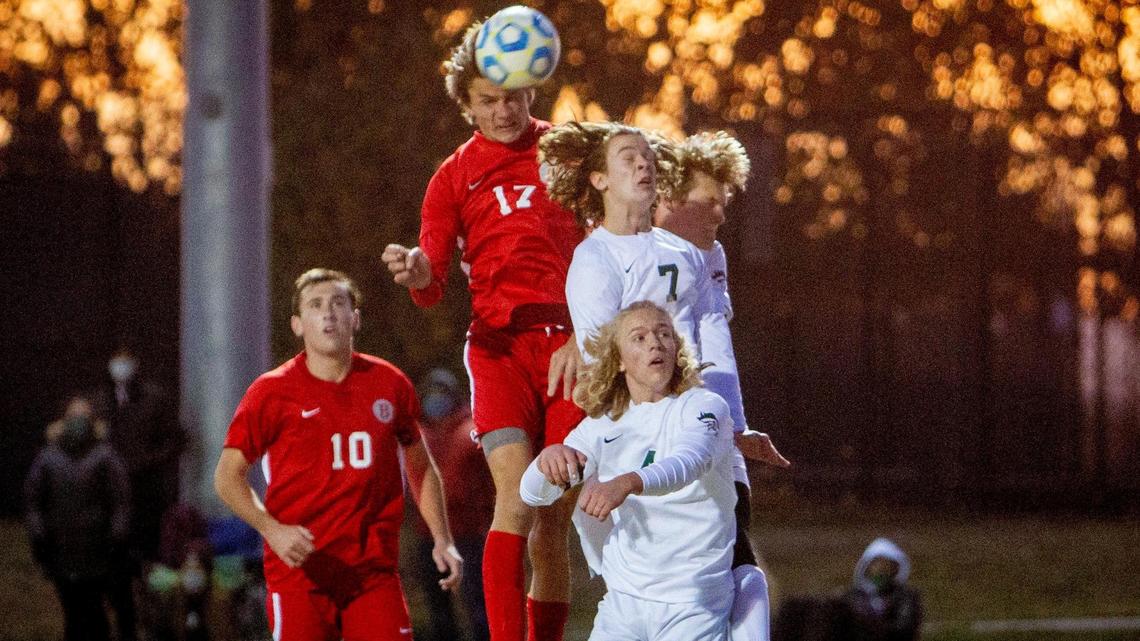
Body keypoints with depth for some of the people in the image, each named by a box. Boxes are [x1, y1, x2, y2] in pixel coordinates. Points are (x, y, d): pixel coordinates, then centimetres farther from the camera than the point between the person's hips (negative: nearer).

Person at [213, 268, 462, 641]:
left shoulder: (389, 384, 9)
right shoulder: (272, 393, 0)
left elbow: (421, 469, 21)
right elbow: (227, 477, 2)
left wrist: (442, 539, 13)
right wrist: (271, 529, -14)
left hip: (374, 571, 2)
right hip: (298, 569, -2)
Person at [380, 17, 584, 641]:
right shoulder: (455, 175, 9)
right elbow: (432, 288, 2)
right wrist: (416, 271, -22)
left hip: (569, 347, 1)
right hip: (499, 342, -1)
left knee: (554, 519, 2)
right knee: (516, 500, -21)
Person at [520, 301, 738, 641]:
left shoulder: (703, 406, -7)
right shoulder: (602, 425, 6)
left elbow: (691, 460, -29)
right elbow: (532, 492, -2)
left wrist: (629, 483, -50)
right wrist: (548, 459, -27)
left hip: (692, 608, -4)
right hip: (622, 601, 4)